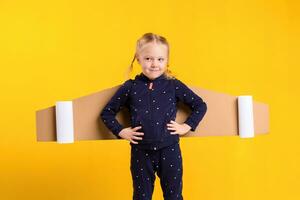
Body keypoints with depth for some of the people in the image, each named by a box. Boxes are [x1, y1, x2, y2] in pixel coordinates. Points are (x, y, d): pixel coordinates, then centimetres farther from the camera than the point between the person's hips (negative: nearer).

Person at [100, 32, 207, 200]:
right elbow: (107, 112, 6)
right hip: (141, 153, 1)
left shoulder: (174, 85, -2)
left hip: (169, 150, 0)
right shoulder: (130, 87, -1)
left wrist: (187, 126, -2)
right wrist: (120, 131, -4)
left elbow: (200, 106, 6)